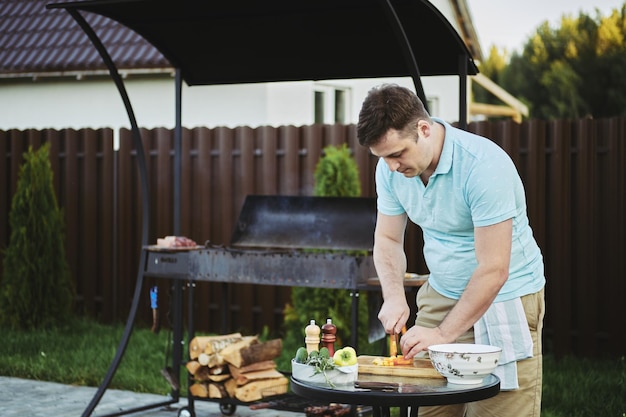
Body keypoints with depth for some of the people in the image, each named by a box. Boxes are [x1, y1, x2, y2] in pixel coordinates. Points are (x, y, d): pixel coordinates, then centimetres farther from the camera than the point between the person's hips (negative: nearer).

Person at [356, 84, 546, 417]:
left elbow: (493, 270, -25)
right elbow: (388, 240, 7)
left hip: (505, 299, -5)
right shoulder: (391, 168, -5)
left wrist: (444, 334, -23)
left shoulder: (484, 165, -26)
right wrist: (394, 297, -11)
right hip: (441, 294, 6)